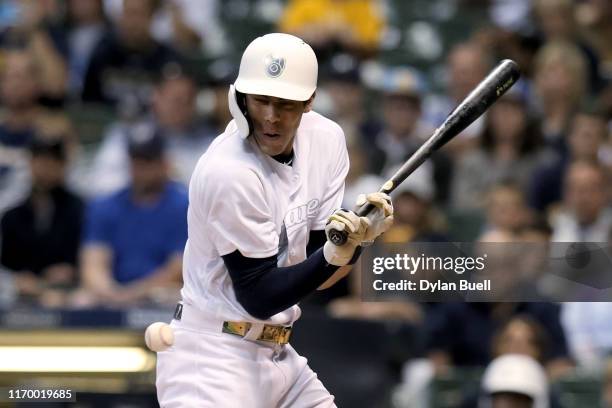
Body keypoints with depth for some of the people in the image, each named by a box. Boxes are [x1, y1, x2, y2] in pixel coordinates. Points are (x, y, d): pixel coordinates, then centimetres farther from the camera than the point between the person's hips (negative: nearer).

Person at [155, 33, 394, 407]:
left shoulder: (326, 139, 1)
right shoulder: (229, 173, -21)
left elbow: (319, 274, 4)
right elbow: (259, 297, -18)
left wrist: (361, 235, -14)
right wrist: (333, 256, -29)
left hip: (279, 358, 8)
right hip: (213, 357, -8)